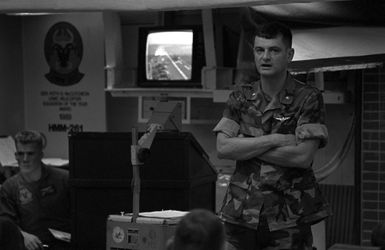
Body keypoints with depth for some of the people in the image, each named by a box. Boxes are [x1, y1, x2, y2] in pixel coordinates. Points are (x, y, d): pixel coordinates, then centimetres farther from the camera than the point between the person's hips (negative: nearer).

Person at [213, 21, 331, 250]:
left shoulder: (308, 98, -3)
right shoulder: (241, 97, 8)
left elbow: (303, 156, -14)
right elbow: (223, 148, -4)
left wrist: (246, 146, -9)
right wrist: (275, 140, -13)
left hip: (289, 218, -3)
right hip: (242, 212, 3)